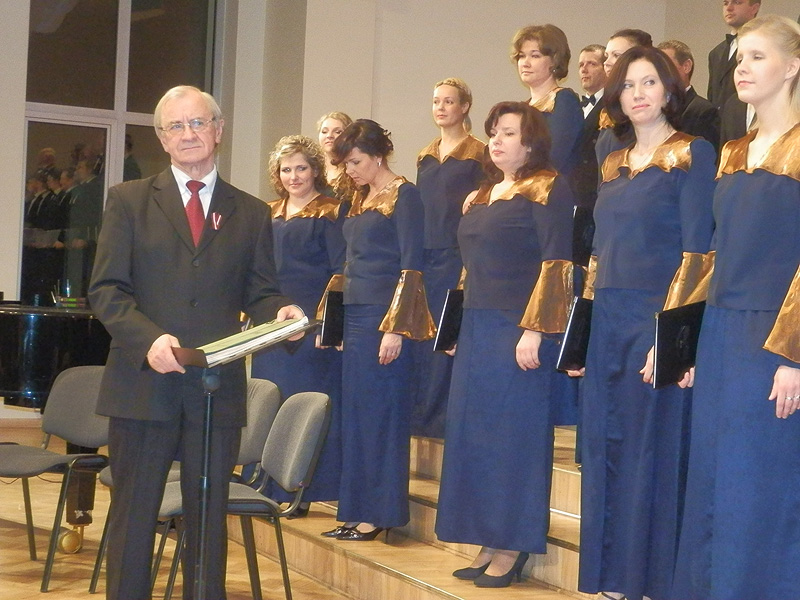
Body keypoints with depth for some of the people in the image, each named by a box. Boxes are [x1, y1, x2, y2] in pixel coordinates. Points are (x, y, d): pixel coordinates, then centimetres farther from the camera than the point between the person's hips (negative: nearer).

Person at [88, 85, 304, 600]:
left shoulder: (251, 213, 12)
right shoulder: (129, 201, 7)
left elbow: (260, 295, 10)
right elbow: (106, 289, 0)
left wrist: (280, 311, -14)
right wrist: (149, 338, -17)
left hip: (218, 387, 1)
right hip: (144, 384, -1)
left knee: (210, 518, 7)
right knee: (133, 517, 6)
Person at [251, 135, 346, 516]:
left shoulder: (330, 212, -1)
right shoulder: (269, 215, 17)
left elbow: (340, 270, -7)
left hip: (311, 323, -6)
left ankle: (303, 491, 1)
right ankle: (269, 486, 16)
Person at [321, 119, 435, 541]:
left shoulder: (403, 195, -7)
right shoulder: (360, 200, 17)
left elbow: (411, 265, -13)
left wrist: (396, 328, -18)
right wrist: (336, 323, 17)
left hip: (384, 316, -8)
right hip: (355, 316, 9)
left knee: (381, 414, -5)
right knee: (354, 415, 9)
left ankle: (380, 513, 1)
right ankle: (357, 511, 15)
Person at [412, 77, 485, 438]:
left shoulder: (477, 154, -3)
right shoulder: (426, 157, 16)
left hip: (456, 256, -6)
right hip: (422, 257, 6)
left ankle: (442, 418, 2)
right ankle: (421, 413, 14)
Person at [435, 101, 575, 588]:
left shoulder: (548, 188, -6)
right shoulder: (479, 199, 18)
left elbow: (556, 263, -14)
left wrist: (534, 330, -20)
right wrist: (459, 330, 18)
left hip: (519, 330, -8)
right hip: (476, 330, 8)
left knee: (513, 434, -3)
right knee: (473, 435, 8)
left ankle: (513, 549, 5)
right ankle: (489, 543, 16)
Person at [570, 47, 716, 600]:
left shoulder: (693, 154, -4)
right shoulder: (613, 165, 16)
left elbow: (695, 252, -11)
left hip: (655, 318, -7)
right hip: (606, 323, 7)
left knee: (651, 448, -2)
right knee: (605, 447, 8)